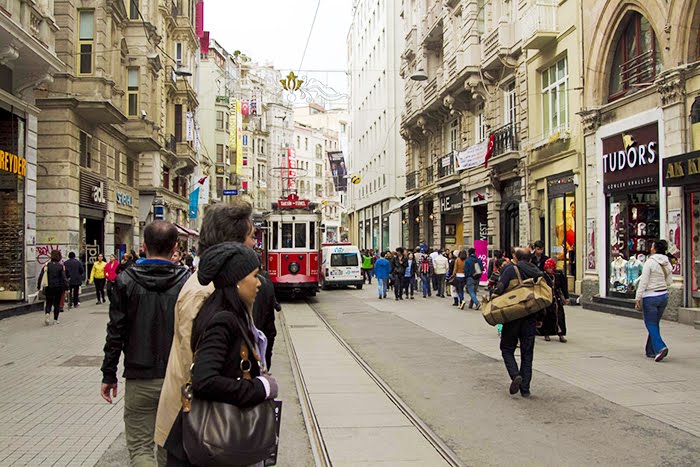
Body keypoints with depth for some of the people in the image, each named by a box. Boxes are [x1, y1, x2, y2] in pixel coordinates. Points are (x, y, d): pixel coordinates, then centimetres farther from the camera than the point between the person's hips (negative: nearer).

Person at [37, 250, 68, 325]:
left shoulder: (46, 265, 0)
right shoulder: (61, 266, -6)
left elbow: (41, 276, 0)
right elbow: (64, 277, -11)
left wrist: (38, 286, 7)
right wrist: (66, 287, -7)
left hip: (48, 287, 2)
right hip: (58, 287, -2)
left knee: (48, 302, 11)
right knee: (57, 303, 9)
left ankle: (47, 314, -18)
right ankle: (55, 320, 11)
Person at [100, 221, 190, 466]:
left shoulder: (126, 281, -6)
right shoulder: (187, 281, -5)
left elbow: (116, 333, -5)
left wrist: (109, 375, 5)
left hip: (140, 379, -1)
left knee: (140, 446, 5)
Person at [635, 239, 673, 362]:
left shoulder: (650, 262, -14)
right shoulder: (667, 263, 5)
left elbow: (643, 282, -15)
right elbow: (669, 281, 11)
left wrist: (638, 298, -11)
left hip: (650, 297, -7)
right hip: (664, 295, 7)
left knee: (651, 325, 0)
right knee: (655, 324, 15)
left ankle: (660, 347, -18)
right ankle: (651, 351, 20)